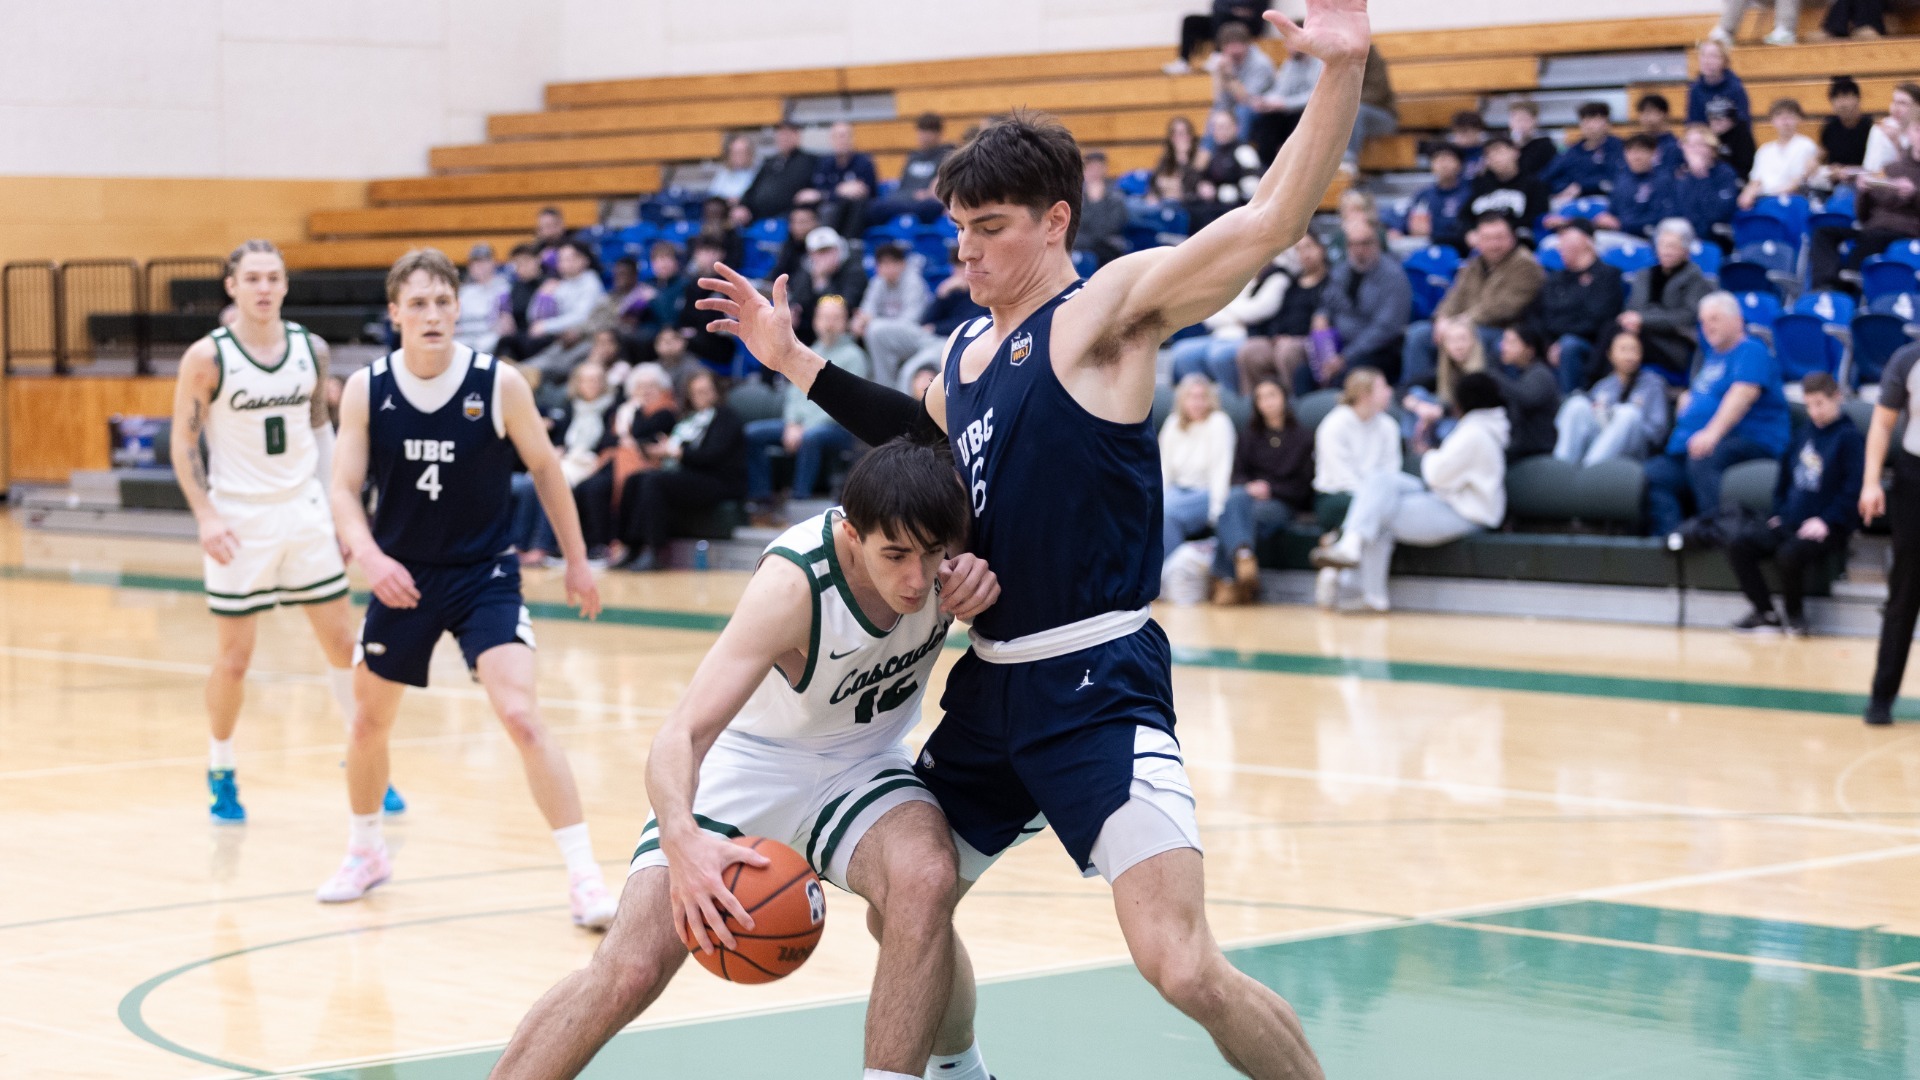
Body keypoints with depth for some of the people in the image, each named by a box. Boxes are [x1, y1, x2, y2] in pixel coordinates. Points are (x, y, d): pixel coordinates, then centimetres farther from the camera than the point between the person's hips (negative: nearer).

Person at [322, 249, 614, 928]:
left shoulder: (499, 385, -13)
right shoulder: (366, 389, -8)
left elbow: (544, 469, 0)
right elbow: (344, 490, -7)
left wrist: (576, 561, 5)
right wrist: (369, 554, -26)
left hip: (484, 573, -3)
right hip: (402, 576, 3)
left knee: (521, 715, -18)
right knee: (369, 720, 15)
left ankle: (584, 877, -15)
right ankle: (365, 852, 40)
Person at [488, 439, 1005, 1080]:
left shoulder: (945, 551, -20)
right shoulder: (794, 581, -32)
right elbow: (680, 736, -37)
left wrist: (984, 585, -24)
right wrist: (683, 839, -58)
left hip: (861, 764, 3)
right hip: (750, 760, -3)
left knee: (925, 881, -32)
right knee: (629, 969, -15)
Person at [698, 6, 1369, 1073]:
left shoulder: (1110, 307, -10)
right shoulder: (969, 347, 12)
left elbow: (1270, 219, -24)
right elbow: (933, 445, 34)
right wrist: (800, 364, 27)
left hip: (1098, 685, -8)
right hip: (990, 683, 8)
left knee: (1186, 966, -18)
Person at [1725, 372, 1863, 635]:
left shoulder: (1848, 438, -5)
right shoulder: (1803, 437, 17)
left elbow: (1853, 490, -11)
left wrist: (1826, 522, -18)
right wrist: (1779, 512, 13)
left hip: (1827, 529, -7)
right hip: (1789, 524, 7)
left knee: (1790, 553, -35)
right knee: (1739, 545, -10)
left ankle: (1794, 613, -8)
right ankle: (1766, 613, -4)